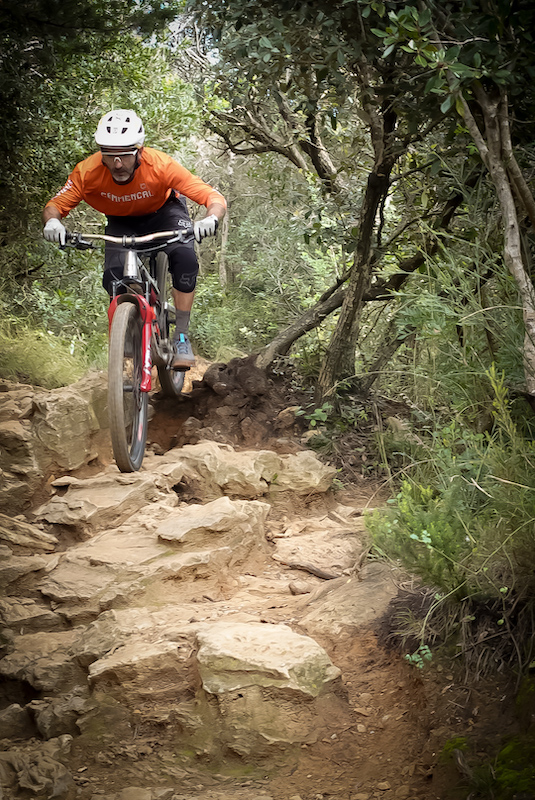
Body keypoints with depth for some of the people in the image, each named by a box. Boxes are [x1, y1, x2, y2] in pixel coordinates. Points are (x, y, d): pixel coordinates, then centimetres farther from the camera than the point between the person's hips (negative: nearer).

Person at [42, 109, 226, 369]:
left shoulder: (160, 165, -36)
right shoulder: (88, 171, -31)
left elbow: (215, 198, -37)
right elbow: (54, 205, -23)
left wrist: (211, 219, -59)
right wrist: (52, 222, -47)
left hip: (164, 211, -2)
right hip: (122, 222, 2)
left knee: (185, 259, -29)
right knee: (113, 278, -21)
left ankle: (181, 338, -13)